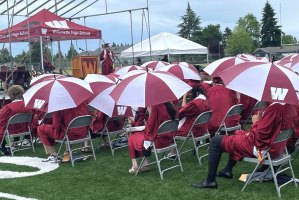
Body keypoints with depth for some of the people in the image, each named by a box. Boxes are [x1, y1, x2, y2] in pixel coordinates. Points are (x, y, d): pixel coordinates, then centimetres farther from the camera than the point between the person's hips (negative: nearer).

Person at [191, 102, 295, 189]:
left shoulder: (274, 108, -28)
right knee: (238, 134, 33)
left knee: (216, 141, 2)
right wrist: (261, 121, 4)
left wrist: (256, 122, -7)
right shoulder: (289, 107, 0)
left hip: (262, 148, -9)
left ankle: (210, 181, 7)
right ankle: (228, 170, 39)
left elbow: (258, 135, -25)